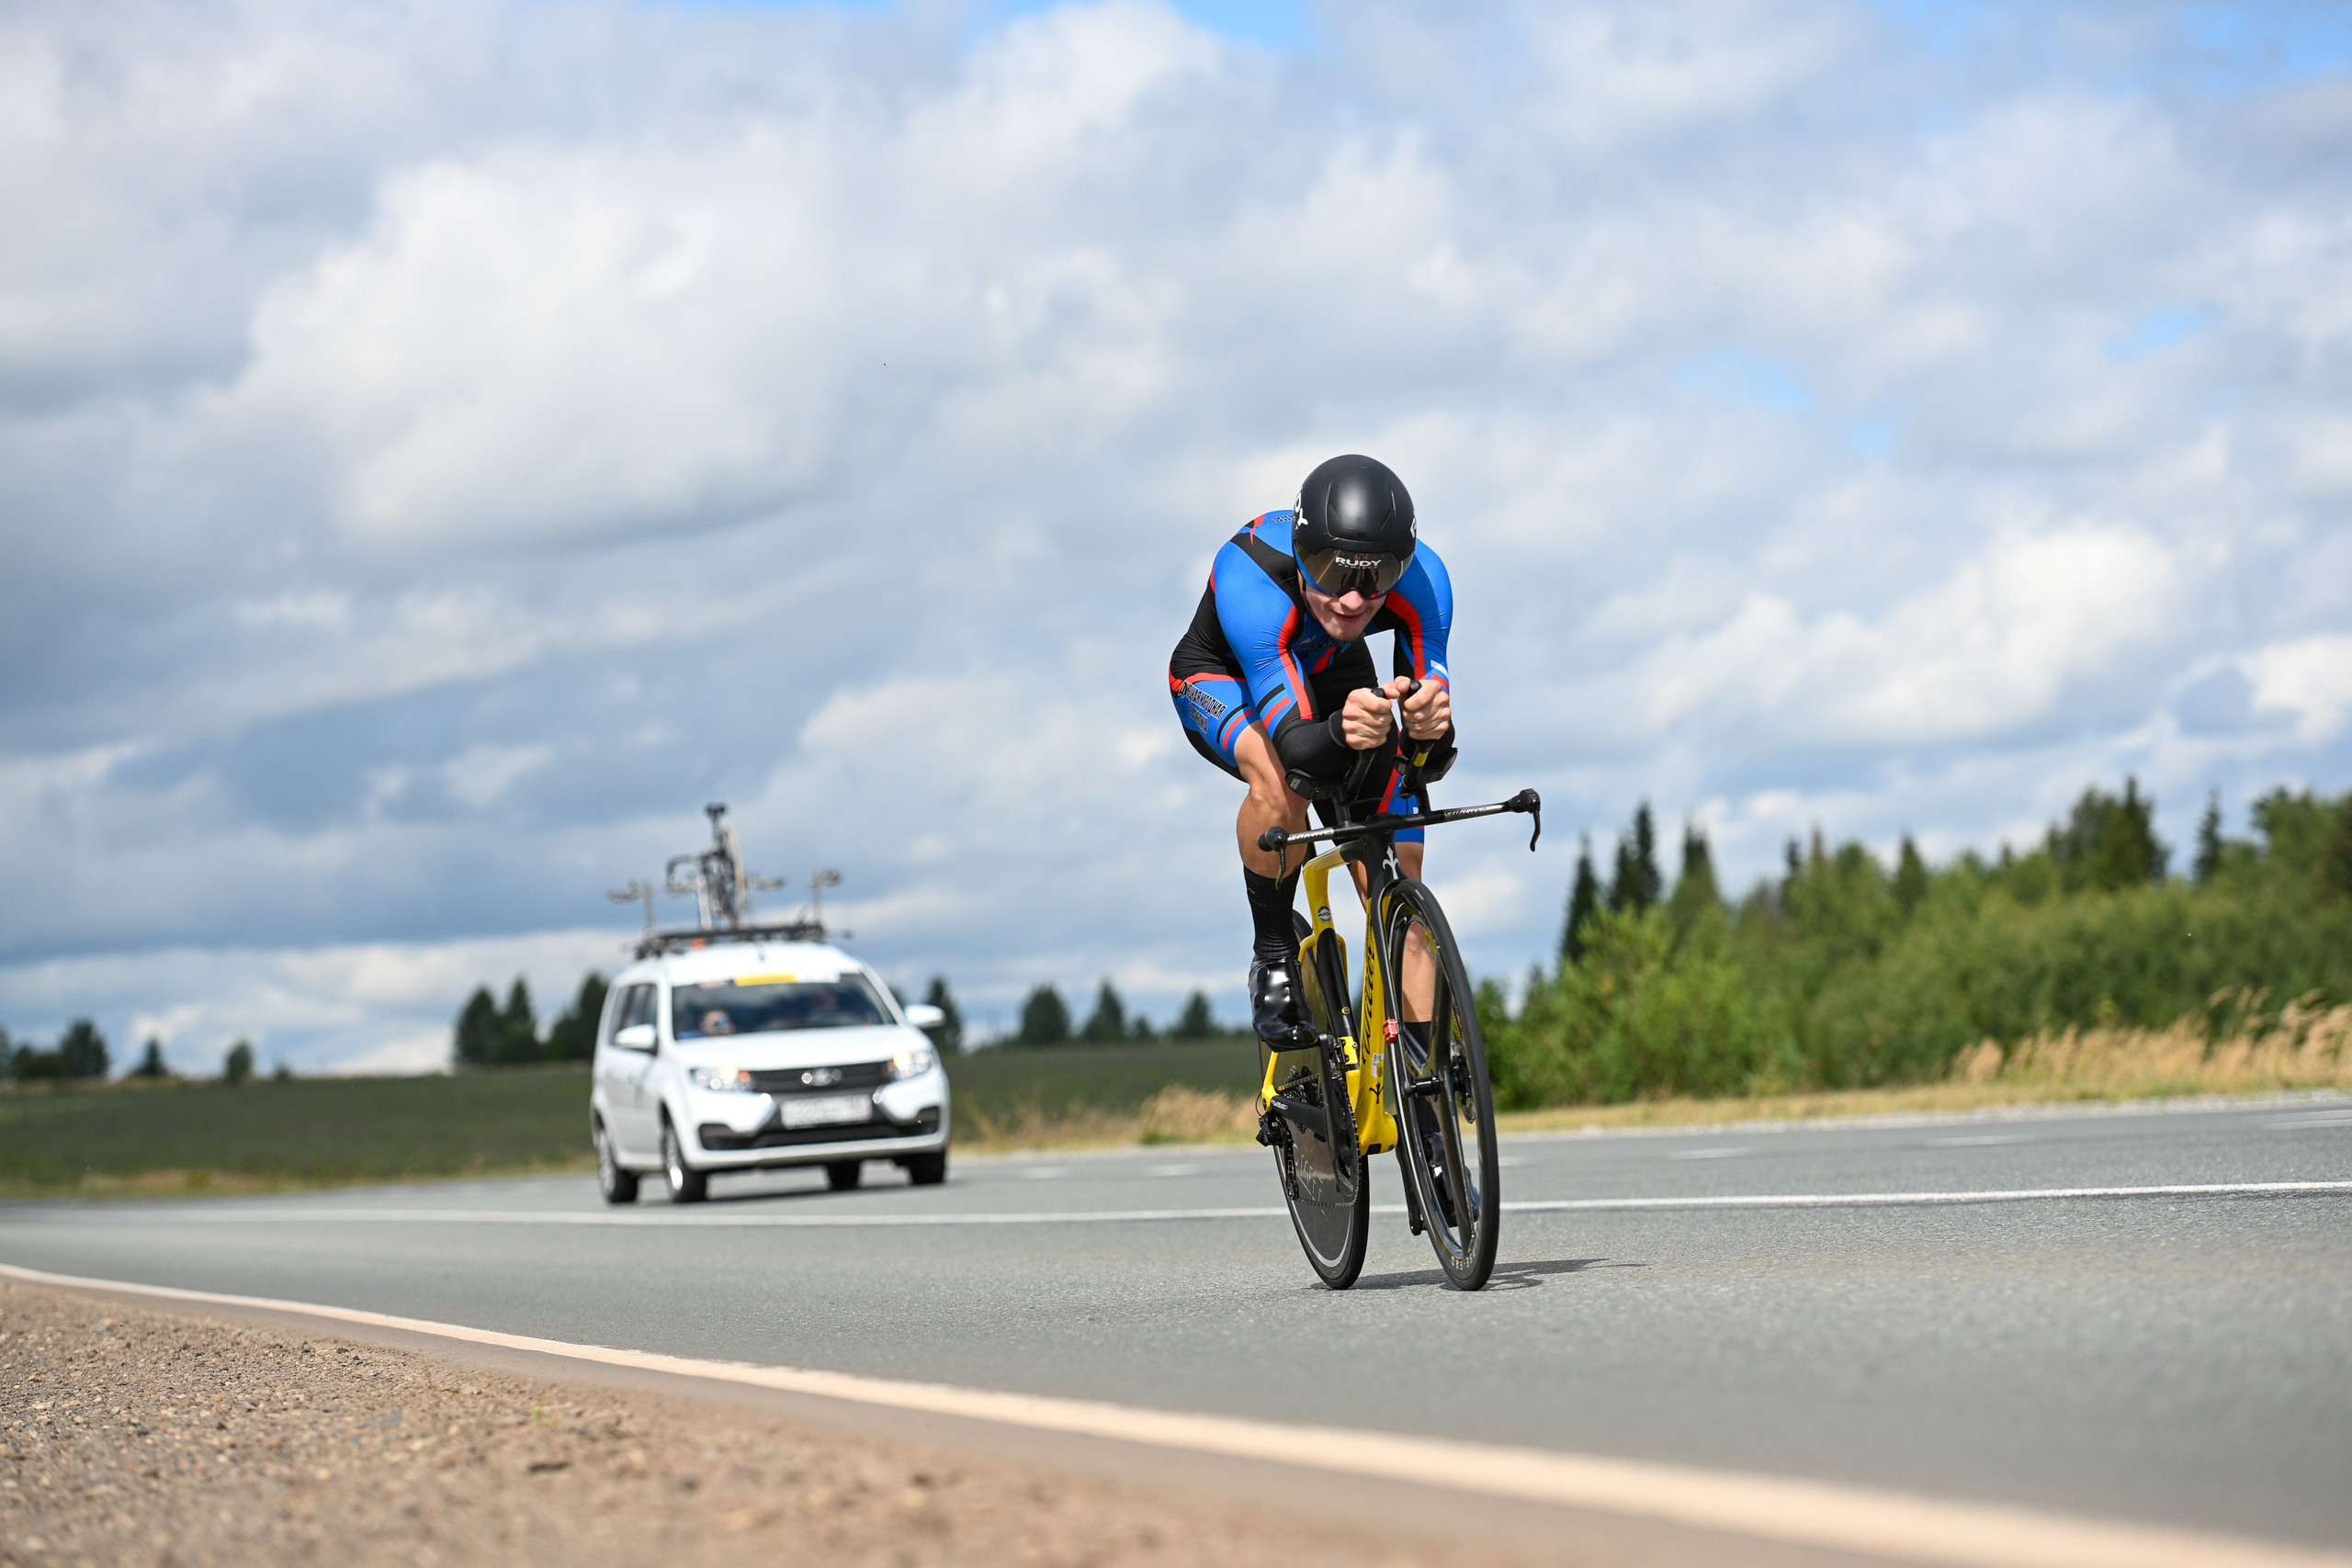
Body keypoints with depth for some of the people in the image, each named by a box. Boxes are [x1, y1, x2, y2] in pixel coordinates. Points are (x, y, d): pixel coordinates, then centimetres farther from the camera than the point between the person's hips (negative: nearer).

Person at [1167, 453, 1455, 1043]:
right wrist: (1341, 733, -68)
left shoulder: (1419, 577, -33)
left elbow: (1433, 761, -34)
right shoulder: (1248, 578, -42)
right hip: (1222, 679, -3)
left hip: (1334, 676, 3)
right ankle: (1273, 953, -13)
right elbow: (1297, 743, -45)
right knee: (1283, 780, -36)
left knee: (1396, 878, -9)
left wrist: (1433, 725, -58)